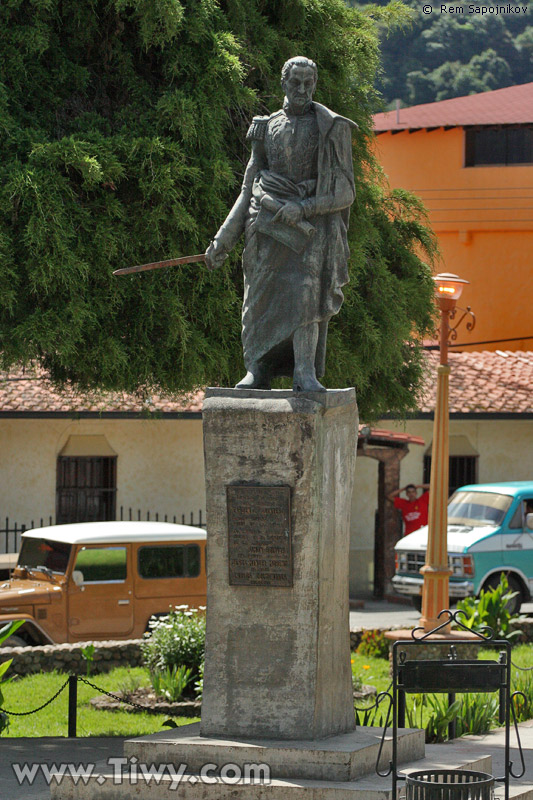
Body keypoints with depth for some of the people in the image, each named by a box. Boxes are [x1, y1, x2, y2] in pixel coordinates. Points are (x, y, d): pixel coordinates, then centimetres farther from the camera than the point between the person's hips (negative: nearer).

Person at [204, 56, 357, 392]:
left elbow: (344, 193, 0)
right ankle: (259, 371, 4)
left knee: (306, 289, -21)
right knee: (261, 298, -3)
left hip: (311, 221, -4)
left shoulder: (331, 128, 5)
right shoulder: (267, 128, 16)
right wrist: (223, 240, 12)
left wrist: (304, 208, -15)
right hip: (267, 223, 4)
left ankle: (306, 372, -26)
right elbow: (248, 190, 19)